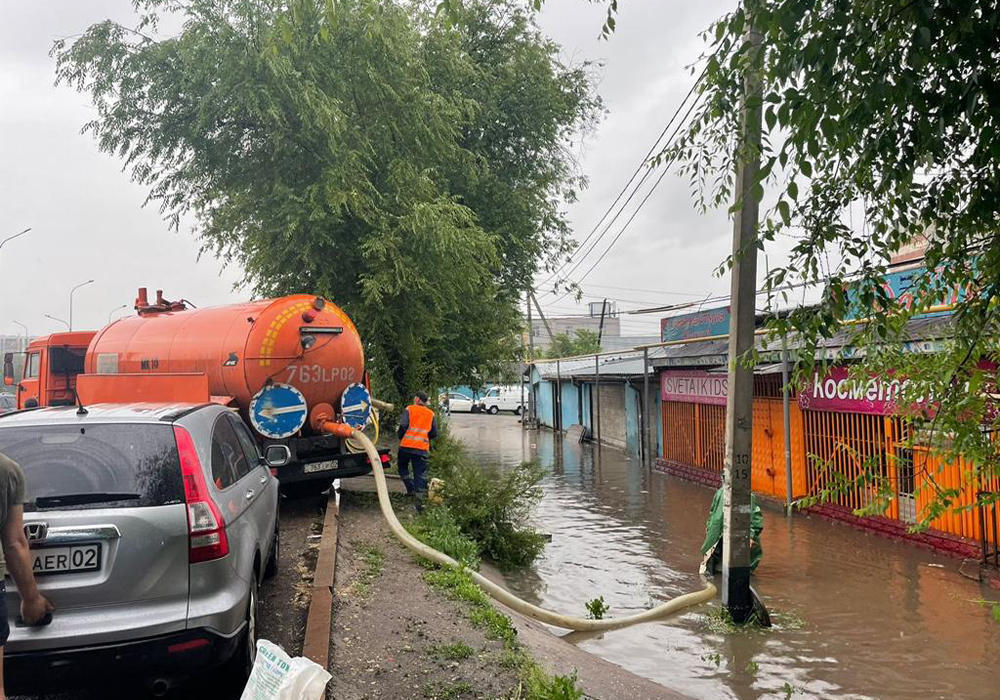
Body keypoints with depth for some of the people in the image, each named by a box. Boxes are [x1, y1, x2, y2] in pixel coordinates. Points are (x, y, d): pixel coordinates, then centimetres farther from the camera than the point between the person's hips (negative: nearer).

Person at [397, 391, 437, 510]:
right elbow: (434, 433, 11)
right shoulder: (431, 414, 12)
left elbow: (403, 426, -11)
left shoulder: (409, 409, 0)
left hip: (406, 445, -2)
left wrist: (401, 437, 7)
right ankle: (419, 500, -5)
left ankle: (411, 488, 8)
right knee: (420, 473, 3)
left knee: (403, 466, 21)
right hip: (422, 448, 2)